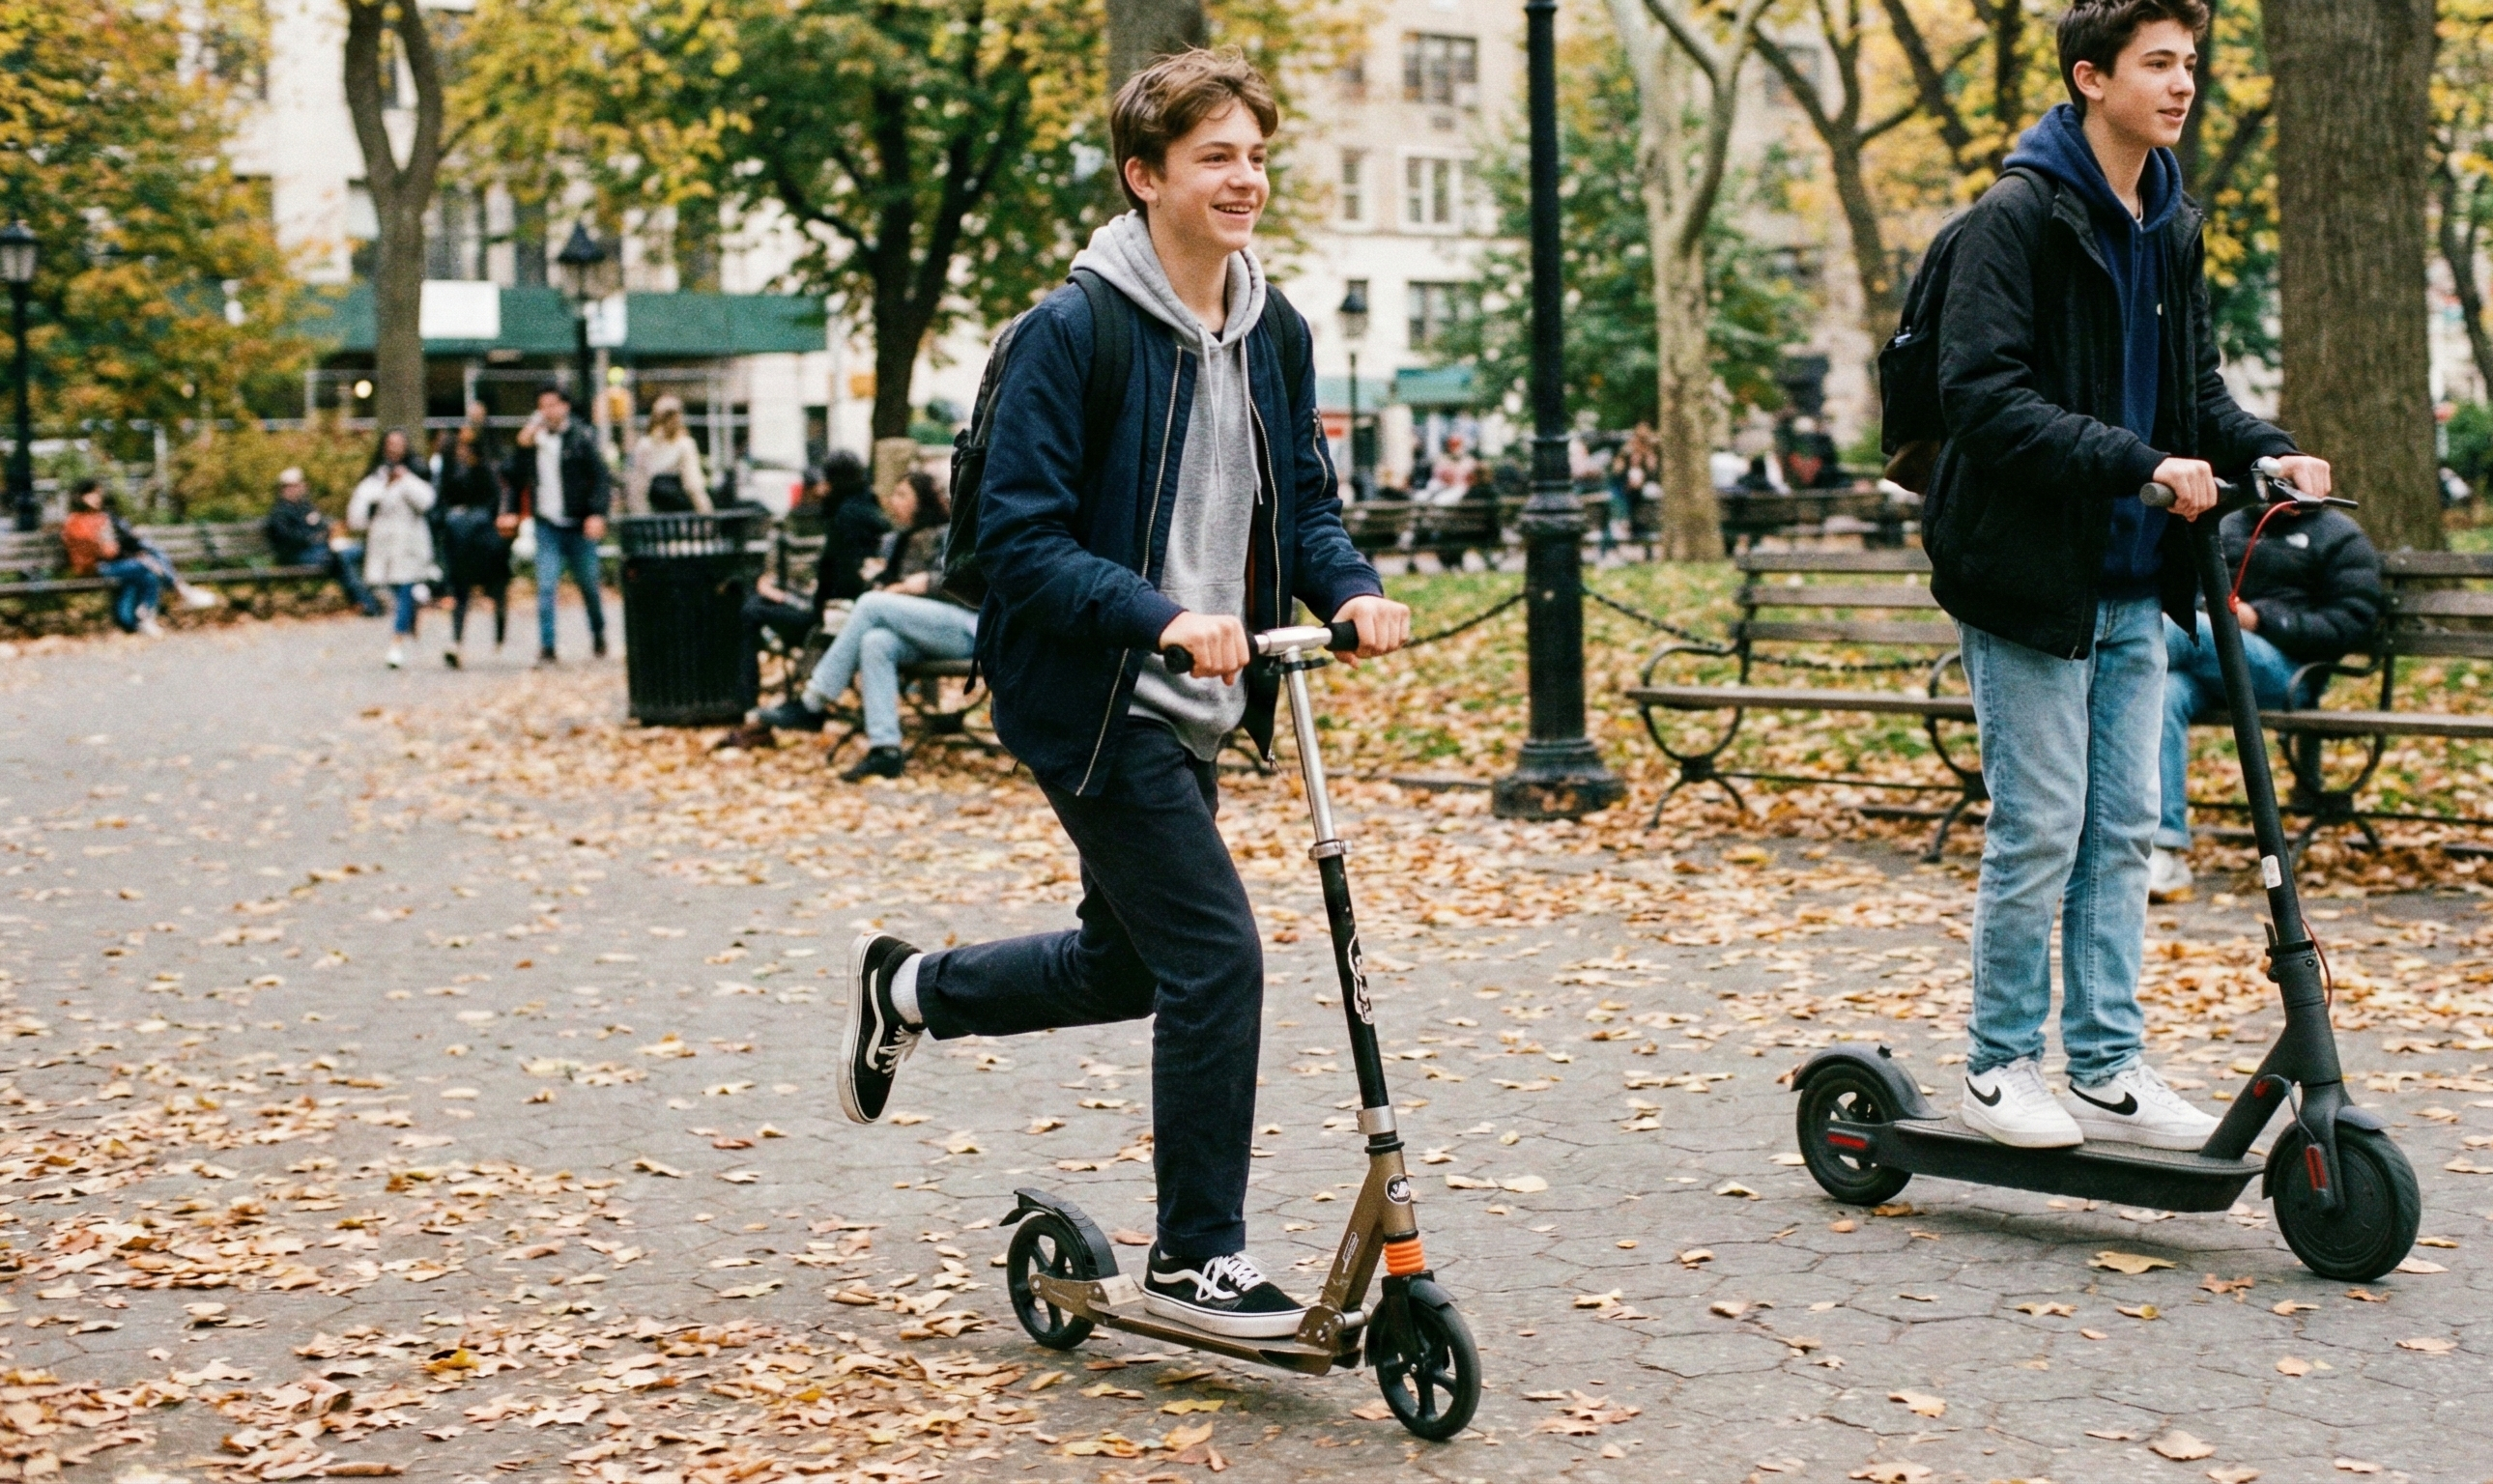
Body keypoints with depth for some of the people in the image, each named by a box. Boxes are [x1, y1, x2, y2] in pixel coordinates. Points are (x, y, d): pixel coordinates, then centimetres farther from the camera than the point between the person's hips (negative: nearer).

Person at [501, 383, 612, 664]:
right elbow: (513, 479, 14)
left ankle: (598, 634, 33)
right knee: (546, 586, -7)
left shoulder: (582, 437, -4)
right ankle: (546, 646, -5)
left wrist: (596, 514, -17)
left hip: (579, 525, -2)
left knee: (588, 583, 10)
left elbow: (602, 478, -7)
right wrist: (510, 511, 2)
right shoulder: (532, 439, 6)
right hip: (547, 525, 2)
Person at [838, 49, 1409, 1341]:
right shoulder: (1072, 330, -16)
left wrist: (1351, 588, -8)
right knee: (1216, 956, -12)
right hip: (1092, 702, -8)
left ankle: (910, 991, 45)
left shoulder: (1273, 334, 7)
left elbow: (1304, 502, 14)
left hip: (1193, 711, 8)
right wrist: (1161, 616, -31)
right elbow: (1020, 540, -18)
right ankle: (1197, 1258, 2)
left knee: (1127, 964, 19)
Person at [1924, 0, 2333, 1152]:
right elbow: (1984, 395, -21)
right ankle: (2000, 1066, 12)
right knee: (2039, 831, -2)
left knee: (2124, 830, 10)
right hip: (2031, 578, -8)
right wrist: (2140, 463, -27)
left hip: (2132, 587, 8)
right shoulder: (2022, 214, -12)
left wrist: (2266, 452, 0)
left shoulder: (2170, 226, 12)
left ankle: (2107, 1069, 19)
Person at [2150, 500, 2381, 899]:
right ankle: (2167, 857, -38)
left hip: (2285, 672, -4)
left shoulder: (2340, 536, 12)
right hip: (2199, 657, 4)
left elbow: (2353, 625, -1)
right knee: (2166, 693, -32)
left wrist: (2261, 620, -13)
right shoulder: (2227, 525, 30)